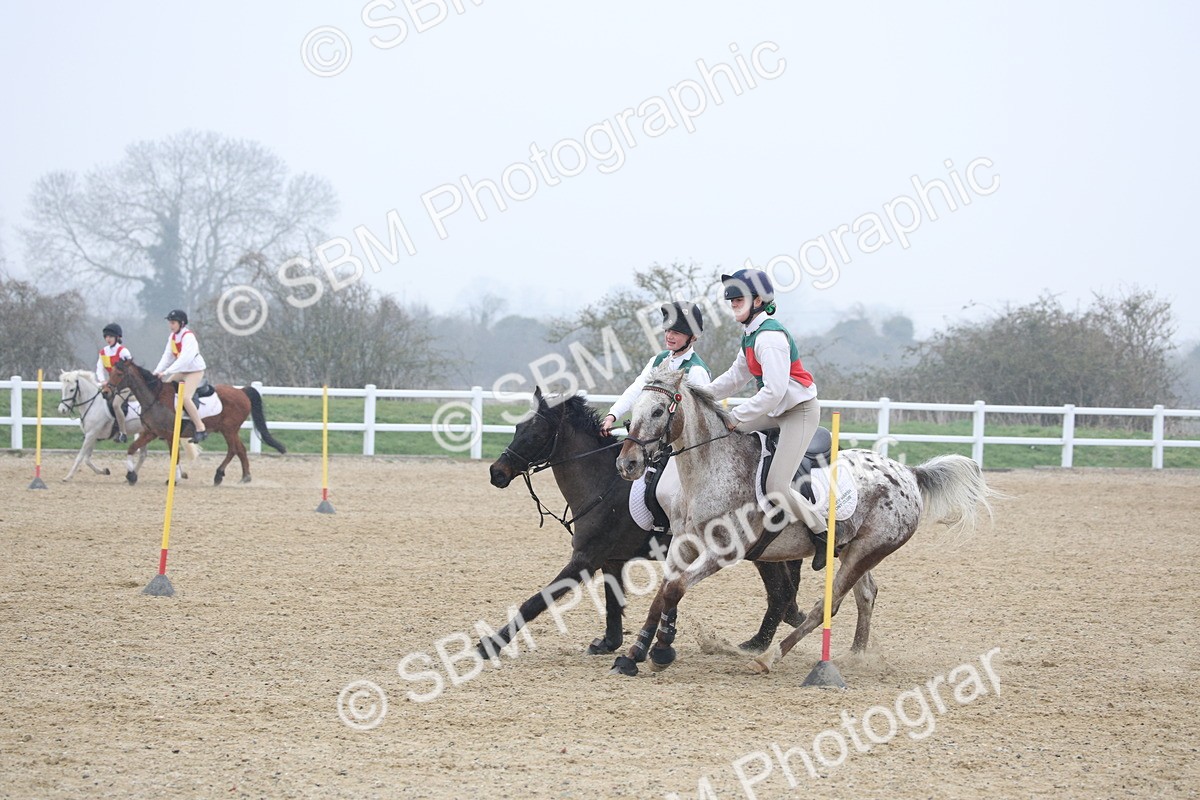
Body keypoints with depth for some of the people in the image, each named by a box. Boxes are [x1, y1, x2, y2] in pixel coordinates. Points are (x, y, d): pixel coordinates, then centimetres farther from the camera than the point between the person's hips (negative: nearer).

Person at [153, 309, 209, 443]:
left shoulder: (188, 336, -22)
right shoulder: (173, 336, 5)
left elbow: (185, 359, -31)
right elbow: (167, 356, 4)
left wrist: (166, 372, -35)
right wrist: (157, 371, -10)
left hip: (195, 370, -9)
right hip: (182, 371, 10)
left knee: (185, 397, -25)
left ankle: (200, 429, -22)